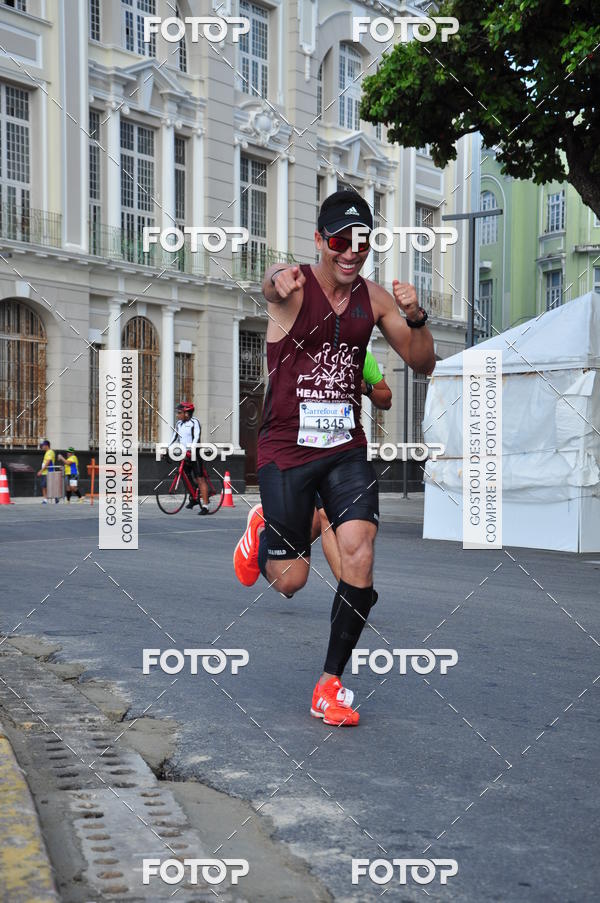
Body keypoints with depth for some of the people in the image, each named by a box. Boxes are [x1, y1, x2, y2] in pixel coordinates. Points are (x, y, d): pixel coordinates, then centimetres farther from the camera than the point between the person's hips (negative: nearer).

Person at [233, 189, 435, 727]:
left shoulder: (375, 299, 5)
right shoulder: (294, 288, -9)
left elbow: (423, 365, 7)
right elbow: (273, 284, -35)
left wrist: (415, 317, -13)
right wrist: (279, 282, -60)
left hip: (346, 447, 4)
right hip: (286, 448, -3)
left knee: (359, 556, -13)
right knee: (289, 582, 1)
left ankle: (332, 684, 5)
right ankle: (262, 530, 38)